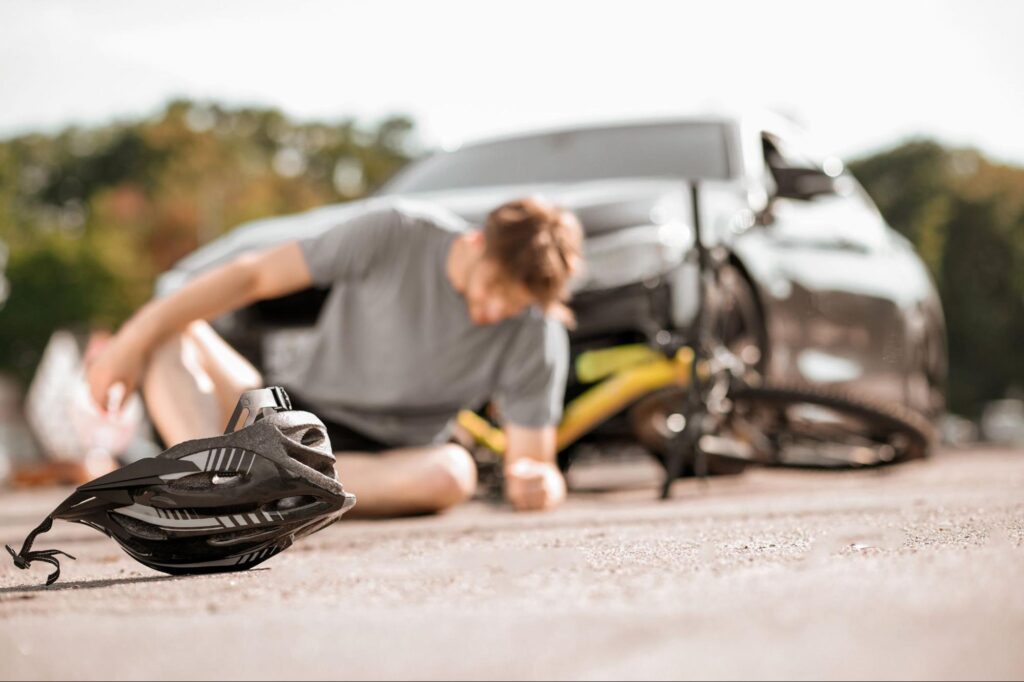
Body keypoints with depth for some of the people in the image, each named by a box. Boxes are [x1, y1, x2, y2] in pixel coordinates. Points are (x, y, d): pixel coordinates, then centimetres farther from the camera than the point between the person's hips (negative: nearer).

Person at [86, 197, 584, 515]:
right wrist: (133, 340, -16)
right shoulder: (397, 233, -15)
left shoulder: (537, 338, -12)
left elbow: (533, 461, -10)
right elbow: (252, 276, -12)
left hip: (387, 465, -1)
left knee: (453, 473, -36)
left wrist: (540, 484, -36)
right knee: (169, 330, -20)